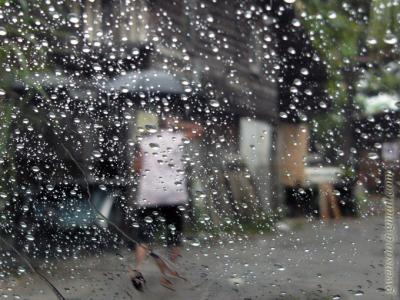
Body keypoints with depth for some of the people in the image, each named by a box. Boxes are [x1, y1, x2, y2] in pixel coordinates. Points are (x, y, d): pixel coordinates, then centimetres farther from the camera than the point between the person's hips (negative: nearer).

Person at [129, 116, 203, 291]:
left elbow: (137, 168, 10)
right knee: (174, 237, 12)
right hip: (174, 194, -1)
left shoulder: (145, 142, 11)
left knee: (144, 237, 2)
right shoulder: (177, 138, 6)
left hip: (148, 195, 1)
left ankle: (137, 268, -18)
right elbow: (199, 130, 19)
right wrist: (178, 124, 20)